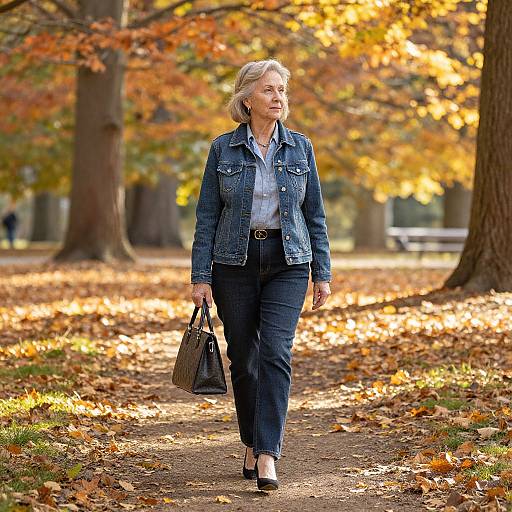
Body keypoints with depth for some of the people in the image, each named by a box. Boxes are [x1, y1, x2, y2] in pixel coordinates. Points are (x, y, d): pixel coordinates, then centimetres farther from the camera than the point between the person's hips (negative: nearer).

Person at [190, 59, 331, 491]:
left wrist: (323, 273, 3)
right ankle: (252, 443, 26)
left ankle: (268, 455, -16)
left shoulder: (300, 147, 4)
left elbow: (315, 214, 8)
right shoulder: (223, 148, 0)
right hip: (235, 262, 0)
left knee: (276, 353, -14)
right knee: (243, 357, 7)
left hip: (287, 263, 0)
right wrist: (200, 277, -5)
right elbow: (207, 216, 1)